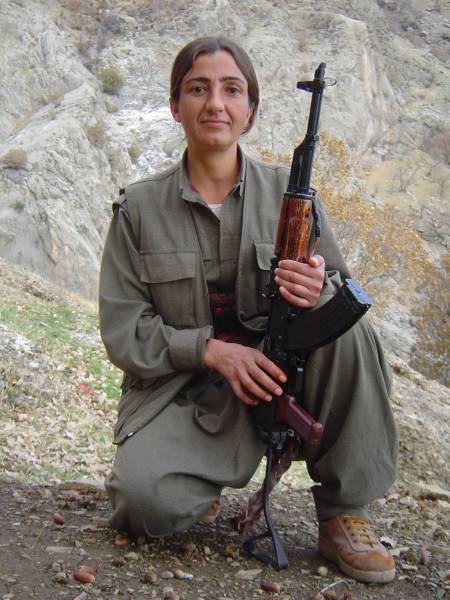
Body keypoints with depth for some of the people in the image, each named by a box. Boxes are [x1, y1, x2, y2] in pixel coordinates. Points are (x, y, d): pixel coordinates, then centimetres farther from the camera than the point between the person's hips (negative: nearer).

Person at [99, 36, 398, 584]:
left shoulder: (288, 192, 2)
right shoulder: (139, 207, 0)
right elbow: (122, 330, -3)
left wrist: (320, 292, -24)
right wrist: (210, 348, -20)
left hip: (278, 374, 1)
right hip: (180, 389, -1)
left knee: (346, 326, -28)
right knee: (144, 500, -29)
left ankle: (344, 515, -14)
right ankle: (206, 484, 11)